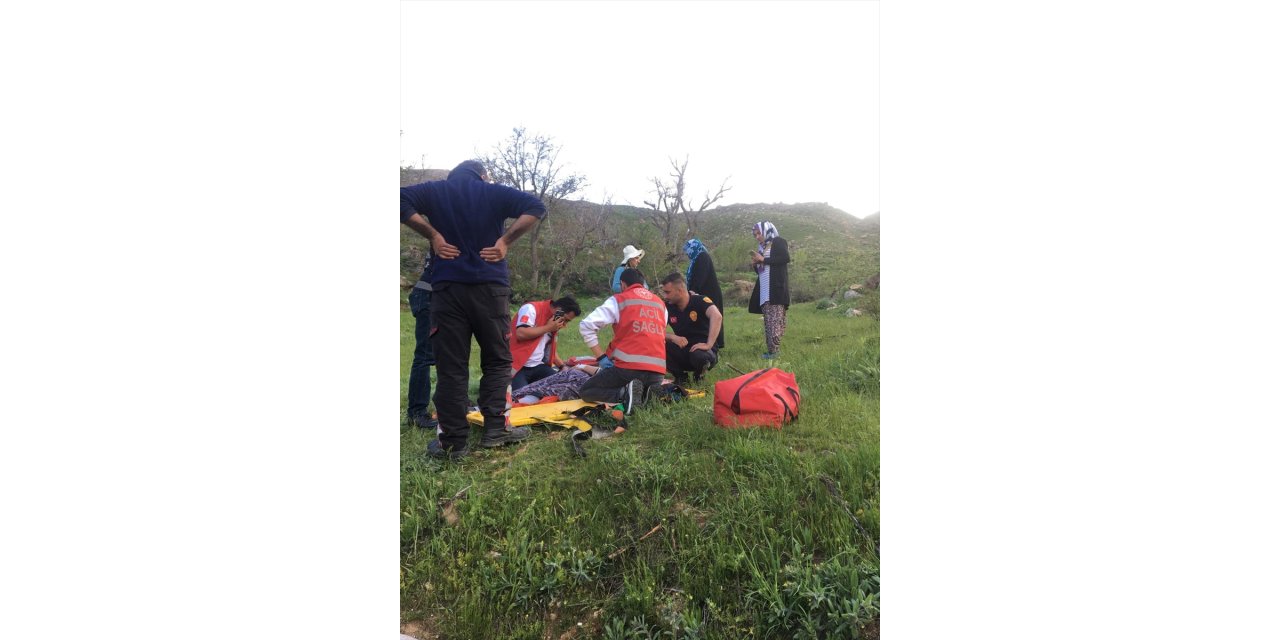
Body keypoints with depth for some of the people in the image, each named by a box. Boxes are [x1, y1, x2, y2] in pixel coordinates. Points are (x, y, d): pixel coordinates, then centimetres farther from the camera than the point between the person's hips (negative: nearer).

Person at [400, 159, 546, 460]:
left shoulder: (435, 190, 12)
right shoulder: (494, 192, 10)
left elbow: (402, 199, -4)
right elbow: (536, 207, -1)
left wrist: (432, 234, -2)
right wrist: (505, 240, -3)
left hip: (447, 289, 1)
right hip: (490, 288, 0)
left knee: (450, 366, 3)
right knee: (497, 360, 12)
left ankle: (453, 442, 5)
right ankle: (494, 429, 7)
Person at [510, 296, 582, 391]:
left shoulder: (553, 323, 13)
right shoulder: (531, 309, -11)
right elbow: (521, 334, -25)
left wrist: (562, 366, 10)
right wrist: (548, 327, -15)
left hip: (538, 366, 7)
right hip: (518, 366, -7)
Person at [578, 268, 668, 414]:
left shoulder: (618, 300, 5)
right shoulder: (661, 304, 20)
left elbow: (586, 325, -3)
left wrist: (601, 357, 0)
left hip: (628, 367, -5)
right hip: (657, 371, 5)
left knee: (586, 392, 14)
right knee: (646, 390, 39)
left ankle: (624, 393, -13)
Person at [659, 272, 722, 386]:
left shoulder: (700, 301, -15)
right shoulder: (668, 307, -2)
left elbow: (717, 316, -34)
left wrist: (708, 345, -40)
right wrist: (672, 337, -26)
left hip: (702, 349, -4)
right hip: (683, 351, 4)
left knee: (698, 356, -39)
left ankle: (699, 373, 0)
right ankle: (681, 376, 1)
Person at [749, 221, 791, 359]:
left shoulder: (778, 241, 3)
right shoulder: (762, 248, 23)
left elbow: (786, 258, -14)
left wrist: (763, 259, -10)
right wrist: (756, 264, 3)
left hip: (776, 289, -8)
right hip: (764, 291, 8)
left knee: (774, 320, -12)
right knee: (769, 320, 5)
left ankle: (773, 350, -14)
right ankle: (772, 348, 6)